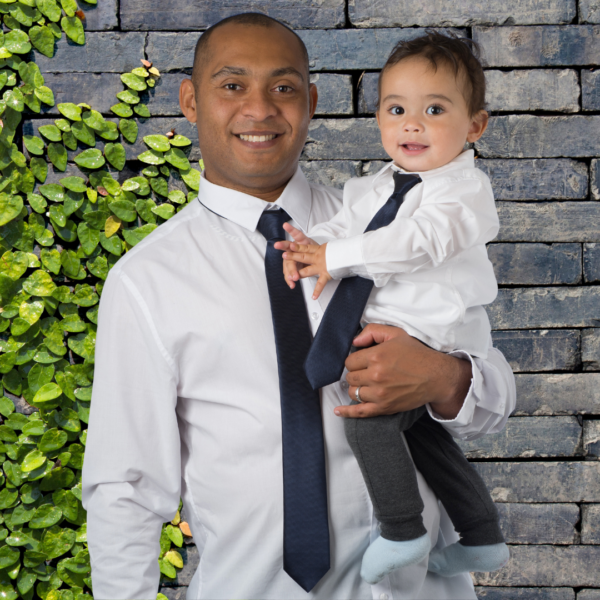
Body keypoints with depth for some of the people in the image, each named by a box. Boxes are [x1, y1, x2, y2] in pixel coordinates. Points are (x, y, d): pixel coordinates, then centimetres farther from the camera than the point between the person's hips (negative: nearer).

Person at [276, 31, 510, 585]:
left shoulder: (465, 190, -17)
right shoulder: (380, 187, 8)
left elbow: (420, 242, -31)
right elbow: (344, 226, 5)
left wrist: (333, 257, -28)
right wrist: (307, 250, -19)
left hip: (437, 339, -9)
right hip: (392, 331, 9)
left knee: (366, 412, -23)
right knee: (423, 434, 21)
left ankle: (402, 533, -8)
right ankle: (483, 541, 38)